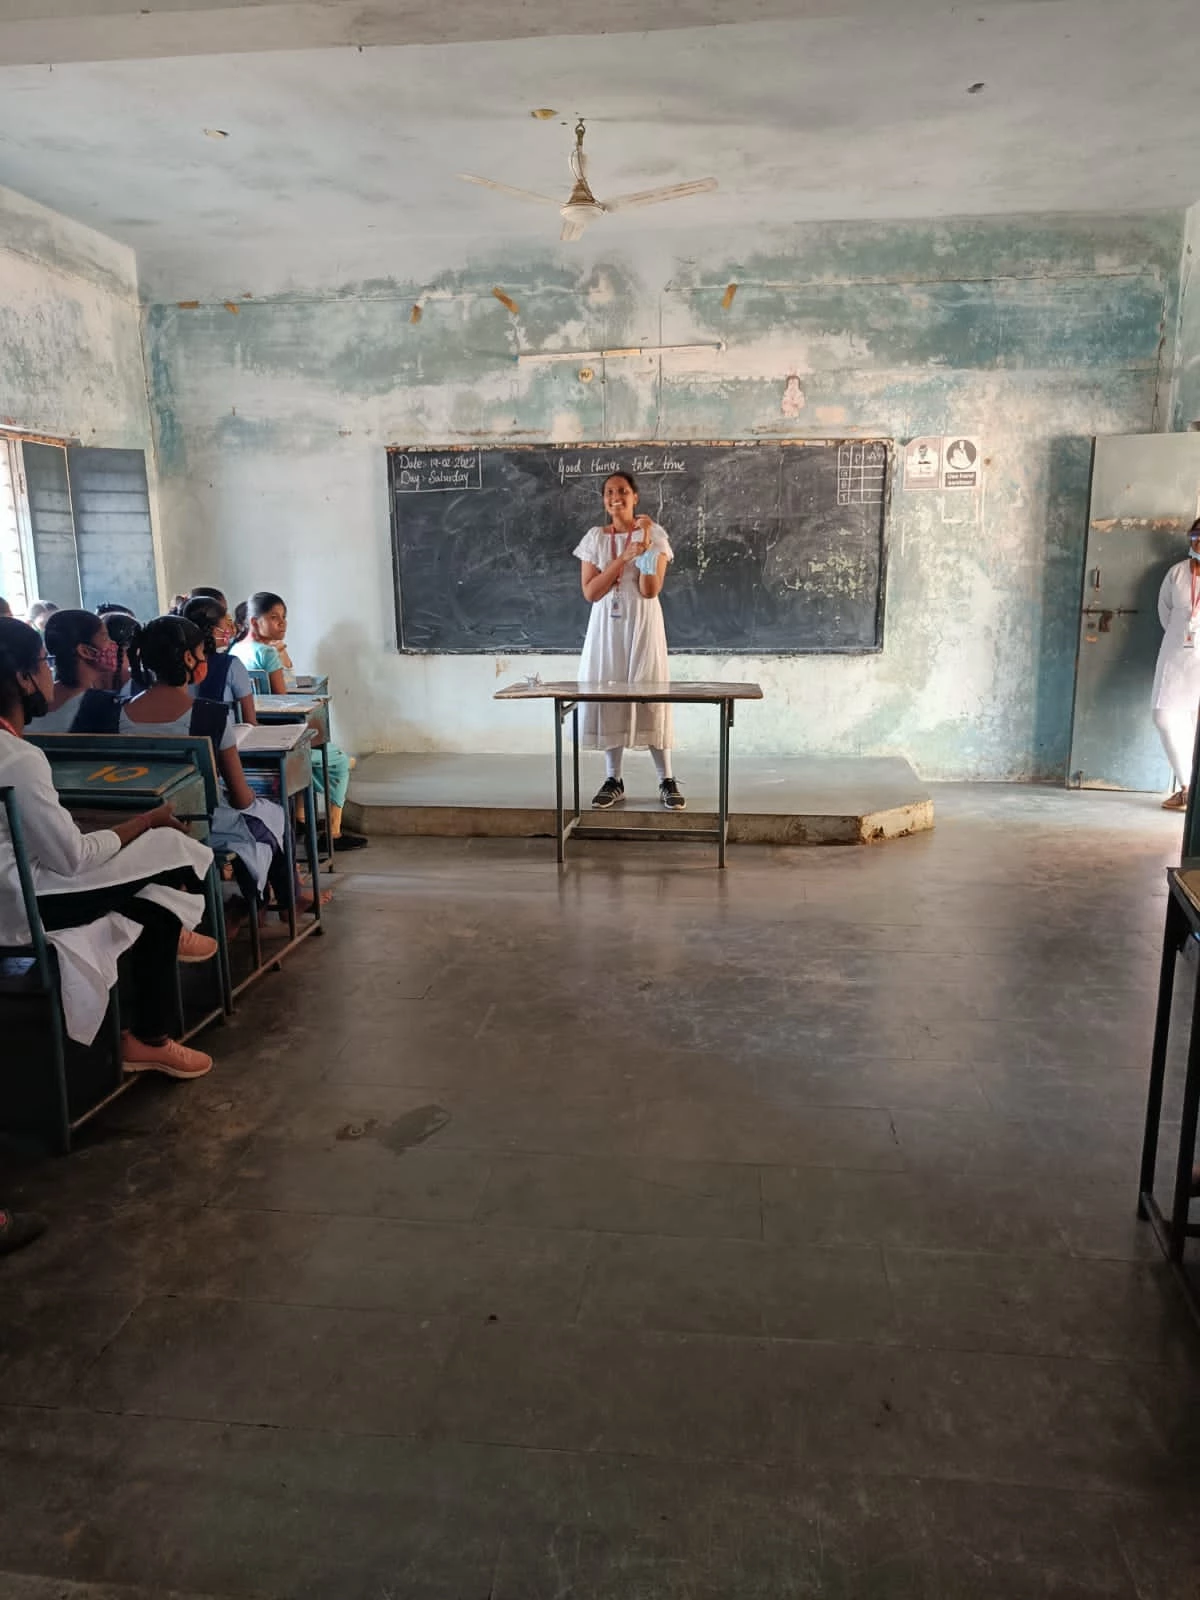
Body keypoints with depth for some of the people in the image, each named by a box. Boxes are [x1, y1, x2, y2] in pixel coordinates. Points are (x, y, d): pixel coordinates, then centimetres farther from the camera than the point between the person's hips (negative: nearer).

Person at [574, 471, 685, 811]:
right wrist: (623, 557, -14)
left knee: (651, 695, -4)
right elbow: (590, 592, -6)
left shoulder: (654, 534, -1)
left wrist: (645, 547, -19)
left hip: (642, 624, -2)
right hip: (606, 625, 2)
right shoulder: (594, 538, 5)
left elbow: (650, 590, -10)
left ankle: (666, 781, 1)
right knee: (607, 694, 1)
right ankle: (613, 780, 9)